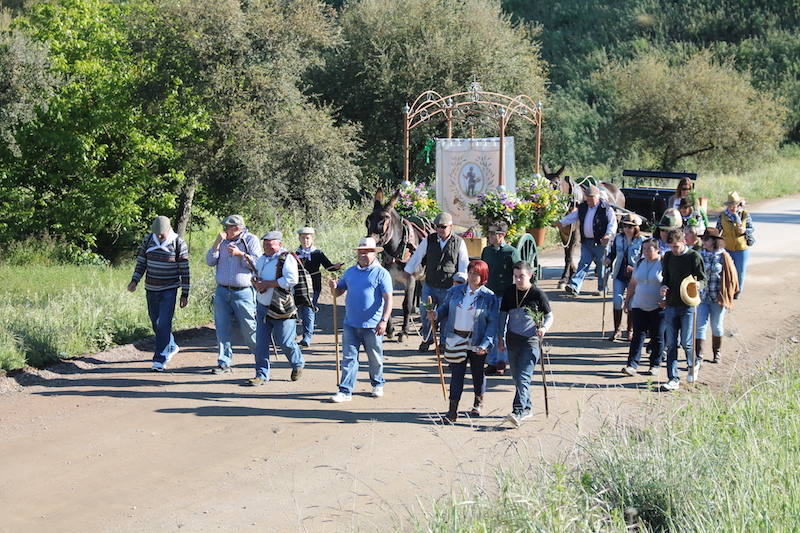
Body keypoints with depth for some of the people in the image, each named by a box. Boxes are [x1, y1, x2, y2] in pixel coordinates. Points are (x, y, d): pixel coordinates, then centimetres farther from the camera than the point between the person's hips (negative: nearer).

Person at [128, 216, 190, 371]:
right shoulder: (148, 240, 0)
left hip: (169, 290, -5)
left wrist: (185, 294, -7)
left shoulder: (179, 244, -10)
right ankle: (171, 347, 37)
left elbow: (184, 271, -7)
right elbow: (141, 262, 8)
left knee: (164, 324, -11)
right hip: (151, 289, 5)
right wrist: (134, 281, -5)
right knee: (156, 323, 14)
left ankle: (160, 360, -9)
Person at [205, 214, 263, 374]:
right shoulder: (223, 241, 11)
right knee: (222, 328, 0)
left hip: (243, 292, -4)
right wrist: (217, 243, -7)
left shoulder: (251, 240, -1)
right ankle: (224, 362, 5)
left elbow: (257, 263, -9)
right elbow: (210, 262, 4)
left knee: (249, 328, 0)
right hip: (222, 291, 4)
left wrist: (240, 254, -17)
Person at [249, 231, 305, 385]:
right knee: (261, 342, 2)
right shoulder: (262, 259, 13)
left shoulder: (287, 259, -12)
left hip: (281, 310, -7)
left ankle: (298, 364, 29)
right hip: (262, 307, 7)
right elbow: (254, 275, 26)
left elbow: (291, 279, -24)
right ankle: (262, 375, 7)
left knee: (285, 343, 2)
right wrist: (255, 282, -1)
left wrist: (267, 284, -20)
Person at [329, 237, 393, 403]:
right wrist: (334, 287, -6)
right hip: (350, 324, 4)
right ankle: (346, 390, 2)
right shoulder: (350, 272, 12)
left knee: (375, 358, 12)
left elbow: (388, 299, -10)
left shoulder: (381, 273, -5)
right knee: (349, 357, 0)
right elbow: (339, 291, 19)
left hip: (372, 325, -4)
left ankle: (377, 384, 32)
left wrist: (384, 321, -20)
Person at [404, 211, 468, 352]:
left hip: (448, 288, -2)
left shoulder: (459, 242, -3)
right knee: (424, 311, -1)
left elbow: (464, 265, 0)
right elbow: (417, 256, 10)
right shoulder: (429, 240, 1)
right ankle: (427, 339, 21)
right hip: (429, 286, 2)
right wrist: (408, 271, 14)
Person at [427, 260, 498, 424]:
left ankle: (478, 403, 39)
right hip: (456, 339, 2)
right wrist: (435, 314, -8)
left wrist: (486, 344, -17)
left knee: (477, 373, 14)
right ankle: (453, 411, -2)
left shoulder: (489, 297, -6)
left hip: (477, 342, -2)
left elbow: (492, 323, -7)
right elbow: (445, 308, 15)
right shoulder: (455, 291, 4)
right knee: (456, 374, -2)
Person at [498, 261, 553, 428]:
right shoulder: (509, 292, 4)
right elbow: (503, 315, 13)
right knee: (516, 377, 12)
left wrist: (544, 328, -19)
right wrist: (500, 338, 9)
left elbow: (549, 316, 1)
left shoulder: (538, 294, -8)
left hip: (531, 340, -5)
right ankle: (527, 408, 27)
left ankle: (518, 411, -23)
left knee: (523, 376, -16)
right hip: (513, 339, 5)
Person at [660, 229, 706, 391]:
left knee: (686, 342, -4)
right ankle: (673, 379, 6)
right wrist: (664, 287, -3)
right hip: (671, 305, 4)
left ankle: (693, 365, 27)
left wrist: (695, 285, -24)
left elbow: (702, 280, -2)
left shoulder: (694, 256, -5)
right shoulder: (668, 257, 9)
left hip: (688, 306, -4)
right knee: (671, 344, 2)